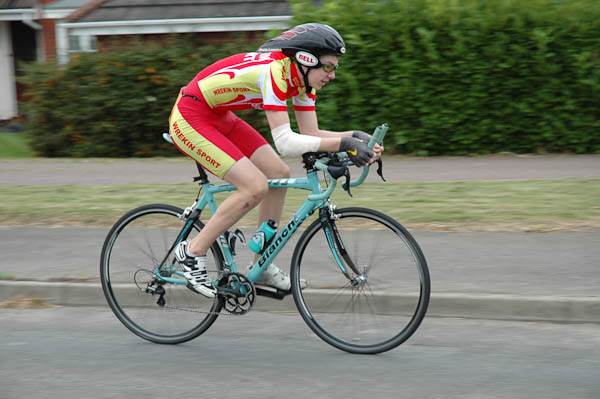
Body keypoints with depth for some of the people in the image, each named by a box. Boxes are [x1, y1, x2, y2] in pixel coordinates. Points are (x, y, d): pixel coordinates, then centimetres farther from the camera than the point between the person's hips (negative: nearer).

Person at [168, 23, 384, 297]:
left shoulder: (303, 78, -2)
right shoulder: (273, 71, -29)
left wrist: (357, 137, -13)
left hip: (219, 117, 10)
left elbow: (311, 134, 2)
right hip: (189, 120, -10)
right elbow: (285, 143, -35)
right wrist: (344, 143, -37)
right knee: (255, 187, -18)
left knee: (279, 174, 3)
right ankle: (192, 252, -5)